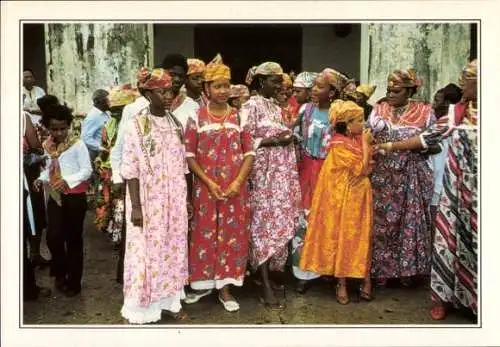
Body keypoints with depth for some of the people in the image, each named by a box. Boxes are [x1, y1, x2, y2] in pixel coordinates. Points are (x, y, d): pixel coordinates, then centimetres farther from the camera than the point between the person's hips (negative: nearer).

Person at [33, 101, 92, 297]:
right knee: (53, 237, -3)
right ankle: (61, 273, 21)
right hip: (55, 197, 4)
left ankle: (74, 282, 16)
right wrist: (42, 179, -3)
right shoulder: (47, 146, 6)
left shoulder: (77, 144, -10)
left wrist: (67, 180, -25)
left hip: (75, 197, -4)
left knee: (73, 239, 4)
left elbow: (87, 170, -12)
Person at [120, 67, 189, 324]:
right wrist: (136, 206, -16)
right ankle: (144, 309, 15)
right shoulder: (136, 125, -10)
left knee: (173, 249, 13)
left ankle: (170, 300, 28)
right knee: (147, 251, 2)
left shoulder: (175, 123, 6)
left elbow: (182, 164, 11)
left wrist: (187, 197, 11)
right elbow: (130, 170, -12)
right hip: (148, 202, -5)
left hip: (174, 200, 5)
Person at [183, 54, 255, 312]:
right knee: (204, 234, 6)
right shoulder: (197, 117, 0)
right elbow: (189, 155, -3)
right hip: (205, 187, -1)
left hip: (235, 188, 1)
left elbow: (249, 153, 2)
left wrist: (238, 182, -11)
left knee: (232, 234, 5)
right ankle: (204, 283, 22)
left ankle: (225, 287, 17)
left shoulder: (238, 116, 4)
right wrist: (209, 183, -12)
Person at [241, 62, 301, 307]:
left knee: (279, 223, 8)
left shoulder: (276, 108, 17)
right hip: (263, 175, -8)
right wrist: (274, 141, -17)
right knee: (265, 224, -7)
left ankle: (269, 274, 20)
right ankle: (265, 285, -3)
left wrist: (287, 137, 6)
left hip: (282, 174, 8)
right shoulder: (251, 107, -6)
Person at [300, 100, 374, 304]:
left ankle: (364, 279, 15)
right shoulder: (339, 145, -16)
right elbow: (362, 168, -19)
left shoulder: (357, 139, 5)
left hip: (359, 197, 6)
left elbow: (368, 167, 9)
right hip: (344, 198, -6)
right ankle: (342, 284, 12)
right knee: (342, 238, 3)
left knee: (361, 238, 8)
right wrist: (365, 144, -14)